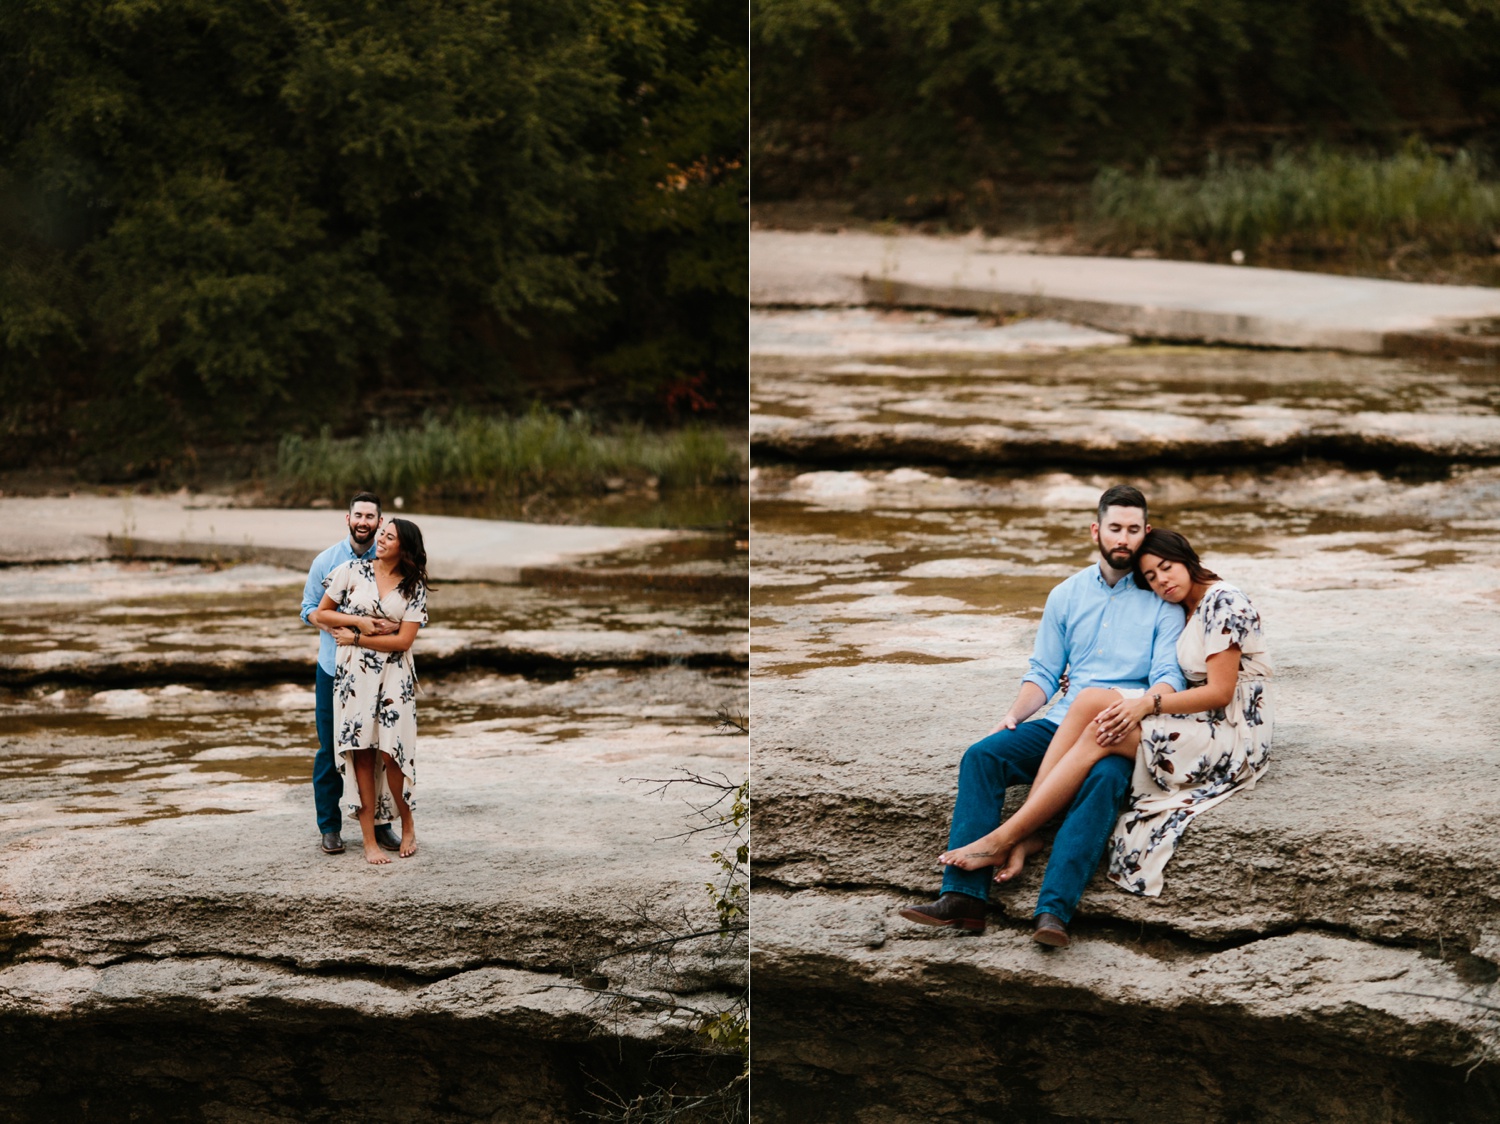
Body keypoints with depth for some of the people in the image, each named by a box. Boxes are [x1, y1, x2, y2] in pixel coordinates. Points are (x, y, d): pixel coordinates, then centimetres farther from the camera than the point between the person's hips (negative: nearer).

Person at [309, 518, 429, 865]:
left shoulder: (414, 588, 1)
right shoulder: (353, 571, 2)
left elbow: (403, 640, -6)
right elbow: (320, 614, 6)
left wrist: (355, 638, -9)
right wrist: (358, 621, -8)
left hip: (394, 676, -1)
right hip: (354, 672, 1)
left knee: (391, 752, -9)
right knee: (362, 753, -2)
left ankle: (407, 824, 16)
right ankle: (369, 840, 2)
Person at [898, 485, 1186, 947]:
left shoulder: (1162, 601, 6)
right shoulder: (1066, 596, 18)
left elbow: (1168, 676, -5)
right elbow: (1043, 673, 17)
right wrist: (1014, 716, -3)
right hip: (1061, 724, 4)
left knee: (1104, 778, -38)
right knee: (980, 756, -23)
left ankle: (1053, 910, -51)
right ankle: (963, 895, -36)